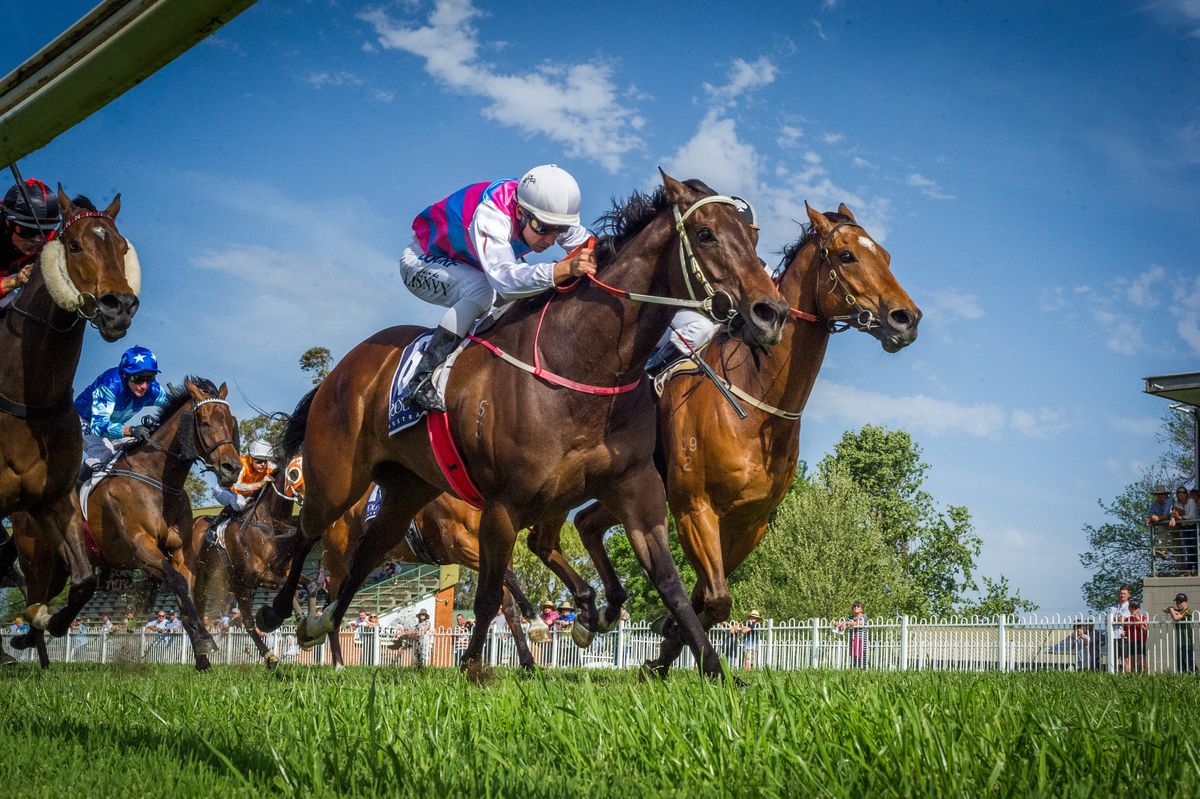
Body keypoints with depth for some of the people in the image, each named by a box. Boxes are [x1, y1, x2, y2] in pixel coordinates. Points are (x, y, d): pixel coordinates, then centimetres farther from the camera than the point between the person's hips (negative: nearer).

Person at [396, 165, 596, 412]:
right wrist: (566, 269, -69)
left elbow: (588, 243, -13)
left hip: (470, 264, 7)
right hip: (423, 260, -7)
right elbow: (505, 279, -56)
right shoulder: (489, 216, -43)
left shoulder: (547, 216, -21)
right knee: (481, 290, -36)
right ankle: (421, 380, -32)